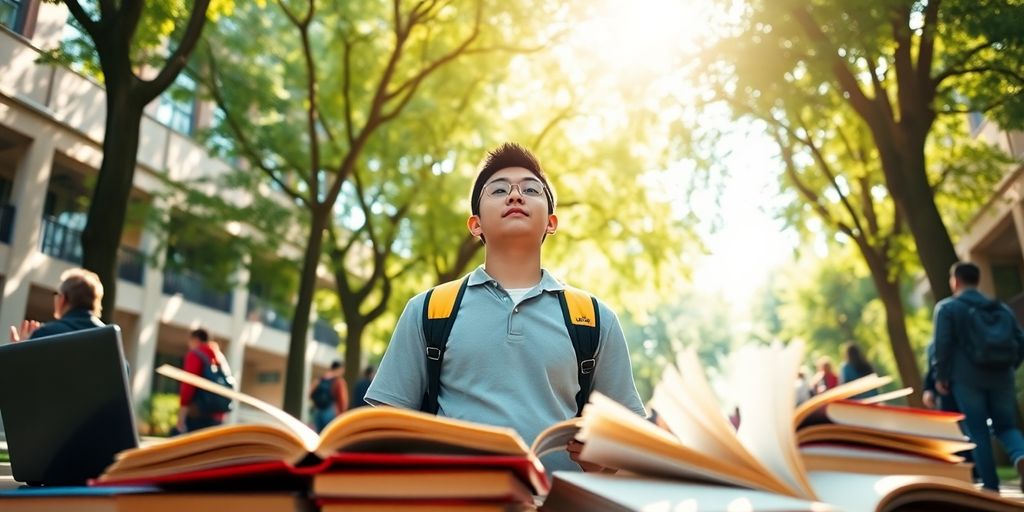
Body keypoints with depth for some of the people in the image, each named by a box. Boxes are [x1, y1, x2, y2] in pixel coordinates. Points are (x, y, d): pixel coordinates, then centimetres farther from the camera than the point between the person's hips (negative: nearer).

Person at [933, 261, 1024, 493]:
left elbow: (942, 343, -10)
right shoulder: (1000, 307, 15)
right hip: (1000, 378, 4)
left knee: (978, 432, 3)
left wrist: (940, 376, -3)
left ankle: (991, 485, 1)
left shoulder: (946, 307, 1)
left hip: (967, 378, -4)